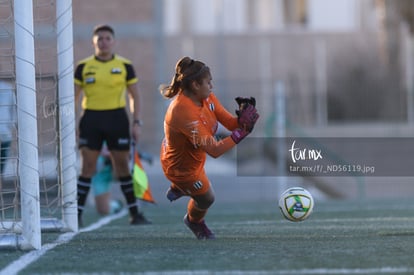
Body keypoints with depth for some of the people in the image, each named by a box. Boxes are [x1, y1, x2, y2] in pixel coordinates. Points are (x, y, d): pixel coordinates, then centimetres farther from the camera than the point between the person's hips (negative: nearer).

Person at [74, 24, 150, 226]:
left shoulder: (125, 66, 3)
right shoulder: (83, 67, 3)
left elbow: (134, 95, 8)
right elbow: (74, 96, 6)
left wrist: (136, 122, 1)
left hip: (117, 118, 0)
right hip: (91, 119, 0)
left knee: (122, 165, 4)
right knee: (88, 166, -3)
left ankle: (134, 213, 12)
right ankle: (77, 214, 0)